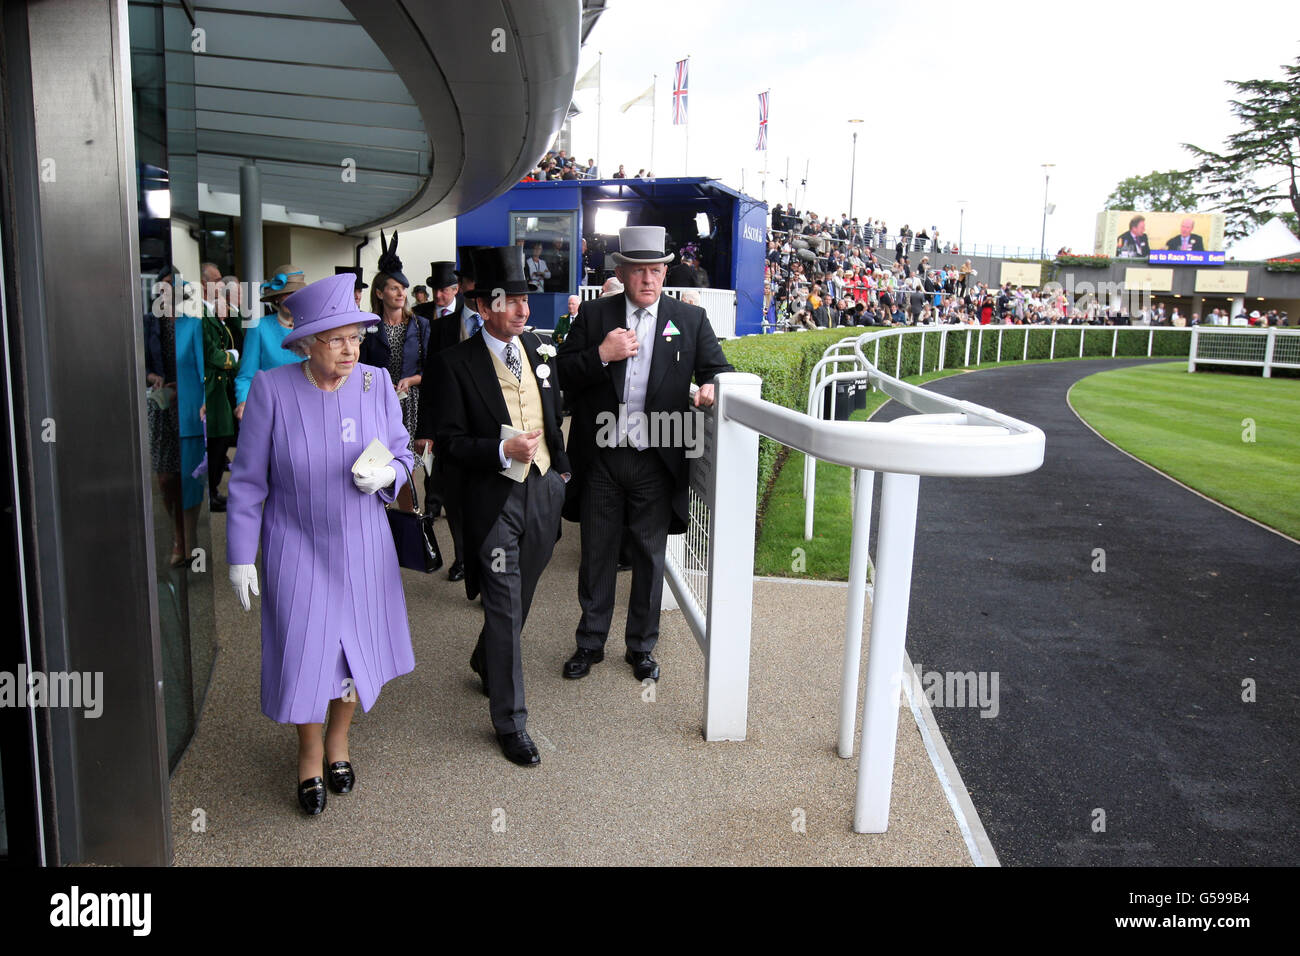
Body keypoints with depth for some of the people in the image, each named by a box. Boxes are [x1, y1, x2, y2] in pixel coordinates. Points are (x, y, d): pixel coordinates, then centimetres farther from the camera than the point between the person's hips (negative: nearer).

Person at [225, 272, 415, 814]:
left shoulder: (376, 383, -5)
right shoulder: (272, 389, -13)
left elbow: (402, 455, 5)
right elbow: (248, 480, -7)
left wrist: (385, 475, -19)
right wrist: (240, 557, -6)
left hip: (362, 545, 3)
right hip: (297, 548, -2)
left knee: (357, 643, 13)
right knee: (305, 649, 3)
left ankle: (338, 738, 40)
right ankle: (310, 753, 30)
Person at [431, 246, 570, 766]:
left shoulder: (537, 348, 8)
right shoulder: (456, 363, -9)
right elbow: (449, 440, -11)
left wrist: (562, 467, 14)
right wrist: (503, 449, -23)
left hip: (544, 490, 6)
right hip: (495, 497, -5)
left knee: (518, 595, 20)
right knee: (504, 607, -2)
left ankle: (486, 663, 49)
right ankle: (511, 722, 11)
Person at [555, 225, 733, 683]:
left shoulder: (690, 319, 3)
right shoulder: (593, 314, 2)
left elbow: (720, 369, 5)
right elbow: (562, 374, -1)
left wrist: (712, 386, -17)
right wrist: (601, 354, -17)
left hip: (656, 461, 0)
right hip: (599, 459, 0)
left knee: (650, 557, 11)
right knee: (596, 555, 13)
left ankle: (641, 646, 29)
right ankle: (590, 642, 31)